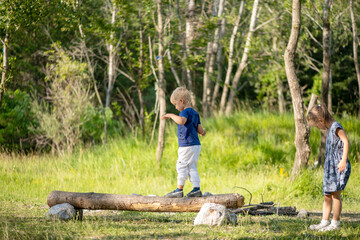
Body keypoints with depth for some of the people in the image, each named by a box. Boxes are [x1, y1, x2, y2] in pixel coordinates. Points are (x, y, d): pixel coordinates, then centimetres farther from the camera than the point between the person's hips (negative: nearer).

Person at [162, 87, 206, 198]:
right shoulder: (195, 113, 15)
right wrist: (203, 132, 37)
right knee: (192, 167, 11)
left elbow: (181, 121, -35)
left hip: (187, 146, -9)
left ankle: (179, 190, 0)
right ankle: (196, 189, 5)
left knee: (182, 166, -3)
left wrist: (171, 115, -23)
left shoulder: (186, 112, -12)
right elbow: (200, 130, 15)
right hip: (196, 145, 9)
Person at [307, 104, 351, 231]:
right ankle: (324, 222, 13)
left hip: (339, 166, -10)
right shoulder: (329, 130, 19)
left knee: (335, 194, -9)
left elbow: (345, 141, -18)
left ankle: (335, 223, -5)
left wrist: (343, 160, -24)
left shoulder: (335, 126, -8)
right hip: (330, 167, 10)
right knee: (327, 196, 9)